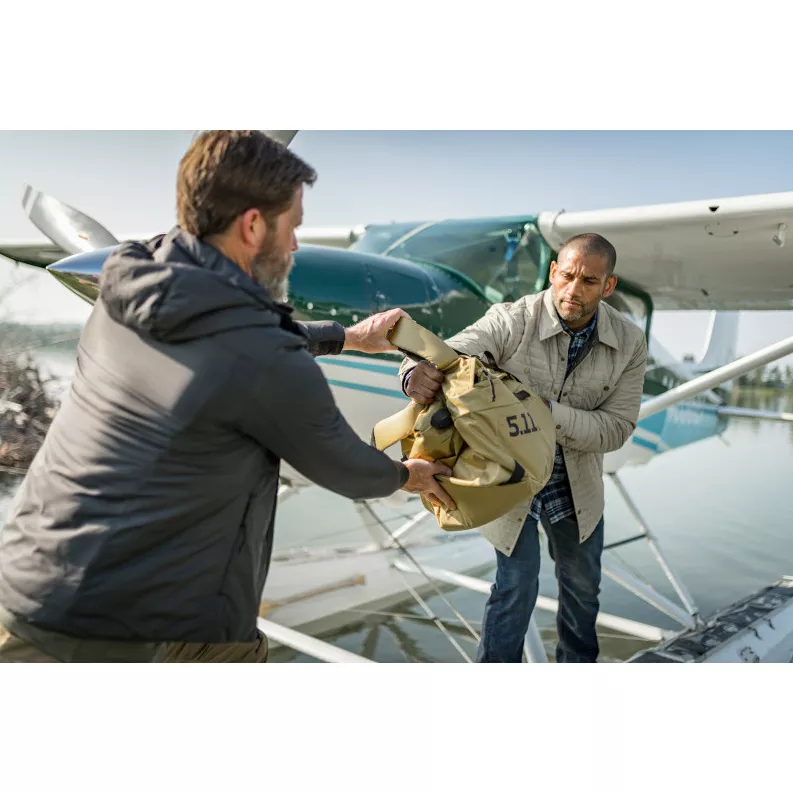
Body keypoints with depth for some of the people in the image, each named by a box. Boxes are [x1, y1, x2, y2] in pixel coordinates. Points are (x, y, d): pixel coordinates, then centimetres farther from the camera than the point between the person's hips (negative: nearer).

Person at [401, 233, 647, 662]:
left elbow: (616, 428, -17)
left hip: (577, 482, 4)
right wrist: (418, 374, -59)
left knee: (582, 584, 22)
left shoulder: (628, 343, -14)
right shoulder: (510, 320, -24)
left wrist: (546, 411, -33)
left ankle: (578, 662, 51)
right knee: (517, 583, -3)